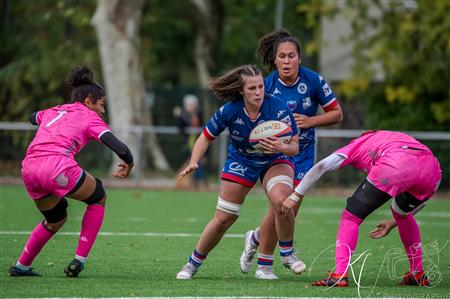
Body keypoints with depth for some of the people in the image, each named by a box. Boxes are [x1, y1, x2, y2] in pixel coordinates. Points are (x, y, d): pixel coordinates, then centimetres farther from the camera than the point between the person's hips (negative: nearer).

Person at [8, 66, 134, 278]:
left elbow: (33, 117, 50)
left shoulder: (53, 111, 26)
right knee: (98, 199, 21)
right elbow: (120, 149, -2)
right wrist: (128, 164, 18)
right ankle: (79, 260, 13)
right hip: (58, 167, -6)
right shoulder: (89, 117, 10)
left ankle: (21, 266, 29)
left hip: (29, 169, 6)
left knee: (56, 219, 30)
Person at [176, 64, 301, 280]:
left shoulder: (279, 108, -27)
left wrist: (281, 147, -44)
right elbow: (206, 137, -9)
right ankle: (193, 263, 25)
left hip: (275, 161, -1)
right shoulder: (229, 111, -24)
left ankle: (287, 253, -10)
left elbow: (294, 147, -22)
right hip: (241, 162, 1)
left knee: (281, 200, -32)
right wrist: (193, 163, -23)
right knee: (223, 219, 2)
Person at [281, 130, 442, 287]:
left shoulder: (358, 144, 31)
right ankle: (418, 274, 33)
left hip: (396, 165, -6)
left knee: (351, 216, 8)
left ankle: (339, 275, -5)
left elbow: (320, 166, 16)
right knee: (401, 212, 35)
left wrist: (295, 196, 19)